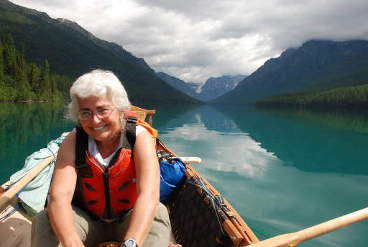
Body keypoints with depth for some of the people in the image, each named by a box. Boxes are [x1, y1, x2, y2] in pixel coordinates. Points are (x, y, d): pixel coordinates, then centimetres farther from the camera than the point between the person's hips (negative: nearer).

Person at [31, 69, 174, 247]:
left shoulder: (139, 136, -20)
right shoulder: (73, 141, -15)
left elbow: (149, 194, -34)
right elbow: (59, 196, -28)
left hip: (130, 221, -1)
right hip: (87, 220, 2)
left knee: (158, 214, -30)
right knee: (43, 222, -23)